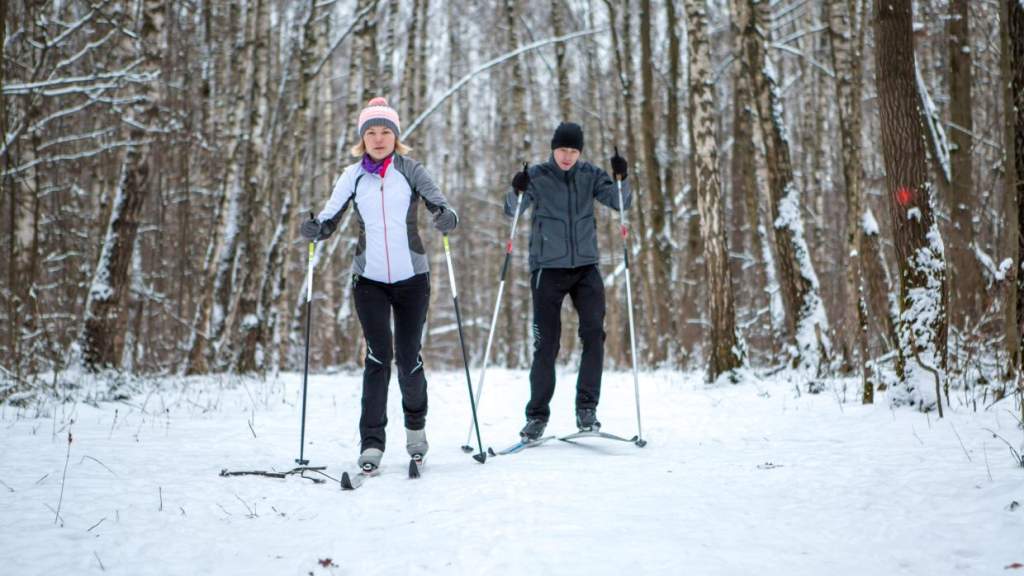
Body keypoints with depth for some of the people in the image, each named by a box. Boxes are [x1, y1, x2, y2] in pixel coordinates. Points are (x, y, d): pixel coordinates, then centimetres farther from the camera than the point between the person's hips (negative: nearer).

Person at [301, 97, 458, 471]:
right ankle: (371, 442, -6)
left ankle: (415, 423, 30)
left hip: (411, 276, 0)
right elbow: (330, 218, 1)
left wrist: (447, 217, -32)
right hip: (369, 279, 0)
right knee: (378, 355, -10)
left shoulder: (410, 170, 0)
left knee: (408, 357, 3)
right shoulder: (353, 176, 4)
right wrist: (316, 229, -21)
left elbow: (437, 202, -9)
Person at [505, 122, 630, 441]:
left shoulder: (590, 175, 5)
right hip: (548, 268, -2)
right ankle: (537, 415, 9)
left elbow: (620, 202, -3)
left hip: (585, 267, 2)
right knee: (546, 344, -1)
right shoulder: (537, 175, -2)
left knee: (594, 333, -12)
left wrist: (620, 179, -21)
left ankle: (586, 407, -3)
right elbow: (512, 210, -11)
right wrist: (517, 192, -31)